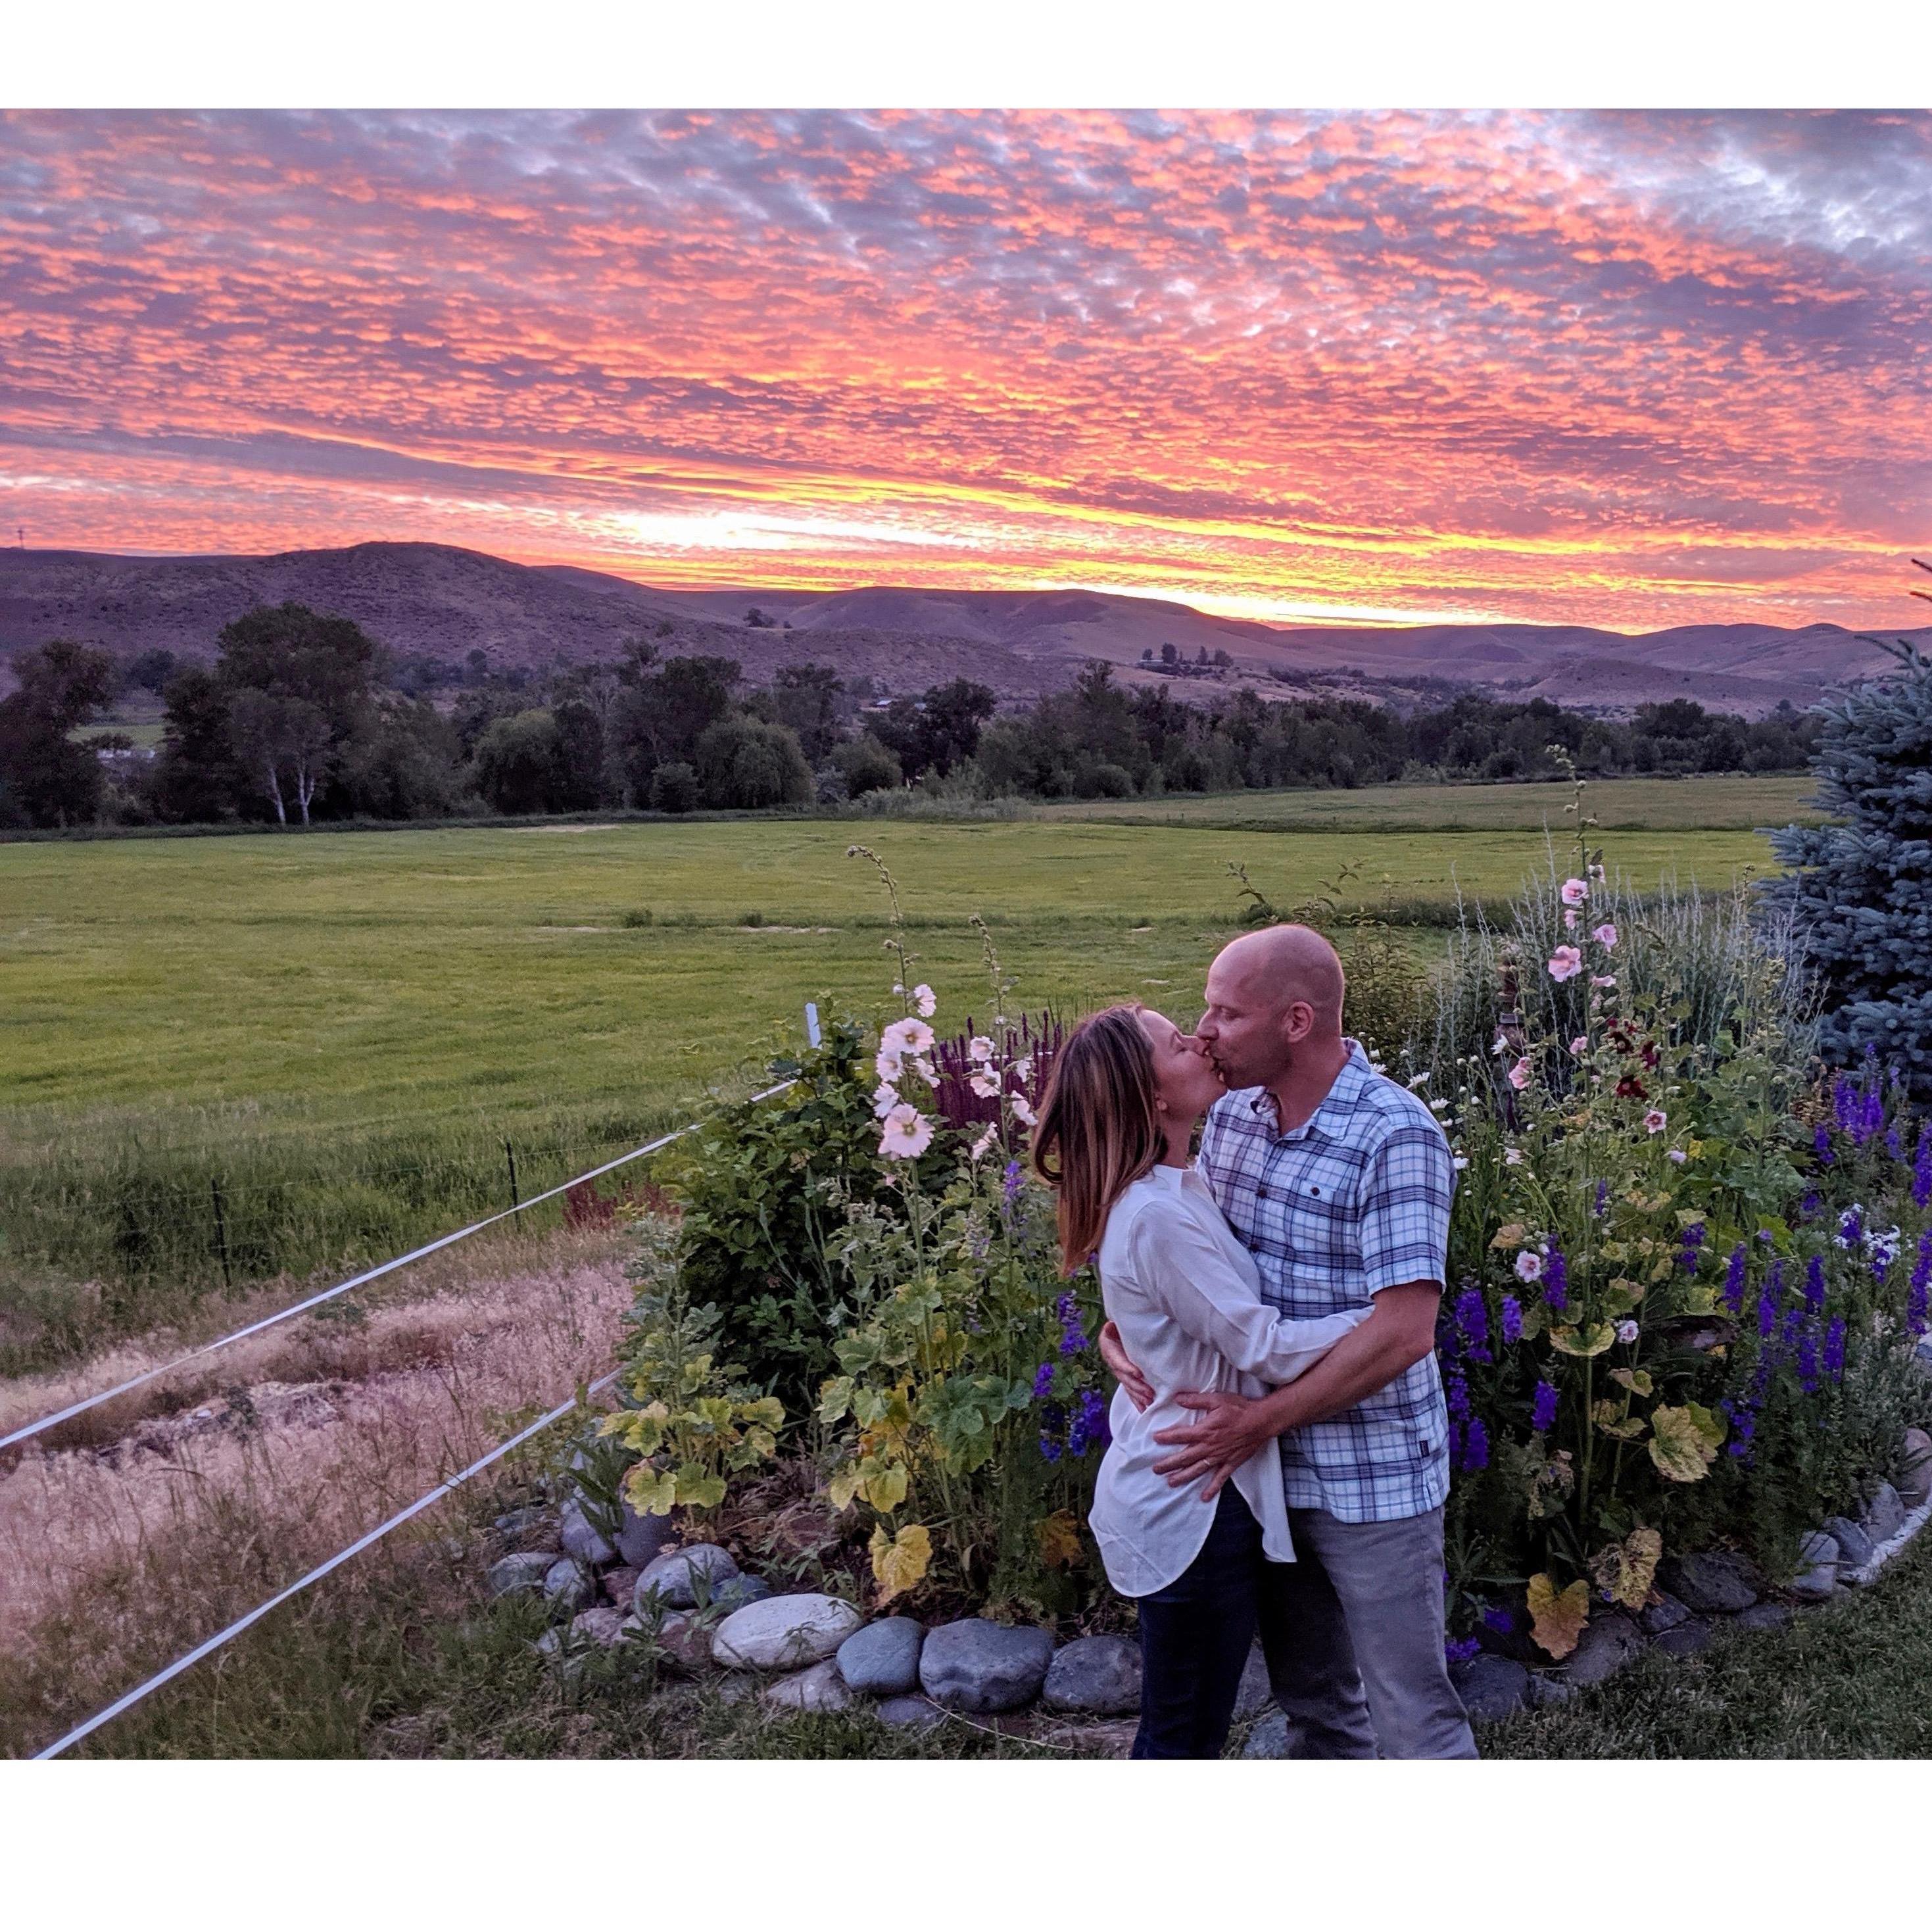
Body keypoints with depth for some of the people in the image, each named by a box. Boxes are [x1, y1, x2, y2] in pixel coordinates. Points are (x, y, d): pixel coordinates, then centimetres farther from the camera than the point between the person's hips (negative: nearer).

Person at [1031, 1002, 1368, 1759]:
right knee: (1184, 1737, 7)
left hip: (1181, 1488, 10)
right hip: (1195, 1504, -10)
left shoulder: (1173, 1187, 5)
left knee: (1187, 1730, 23)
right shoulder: (1159, 1217, -25)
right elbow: (1264, 1347, -22)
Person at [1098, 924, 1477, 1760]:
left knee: (1411, 1715, 7)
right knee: (1311, 1696, 24)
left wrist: (1262, 1420, -23)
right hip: (1266, 1467, 7)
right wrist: (1123, 1322, -7)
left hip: (1372, 1478, -7)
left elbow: (1402, 1332, -26)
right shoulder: (1232, 1113, 0)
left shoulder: (1396, 1137, -22)